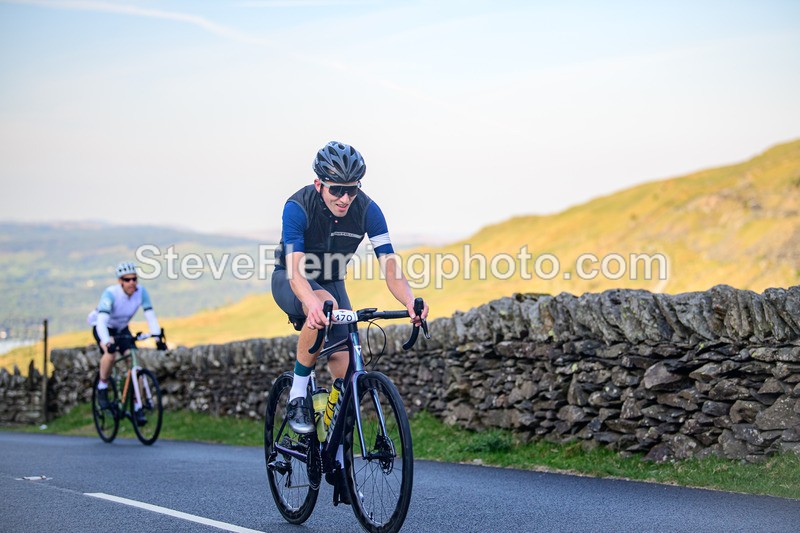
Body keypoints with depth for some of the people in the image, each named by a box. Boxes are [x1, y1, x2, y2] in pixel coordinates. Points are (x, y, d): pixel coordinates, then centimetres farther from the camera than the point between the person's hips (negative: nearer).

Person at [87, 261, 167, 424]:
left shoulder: (141, 292, -21)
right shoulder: (111, 293, -32)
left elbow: (150, 316, -21)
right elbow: (102, 321, -41)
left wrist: (158, 338, -34)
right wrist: (107, 342, -56)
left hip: (121, 328, 4)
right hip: (102, 327, -4)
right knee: (110, 352, -34)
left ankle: (137, 408, -10)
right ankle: (102, 389, -10)